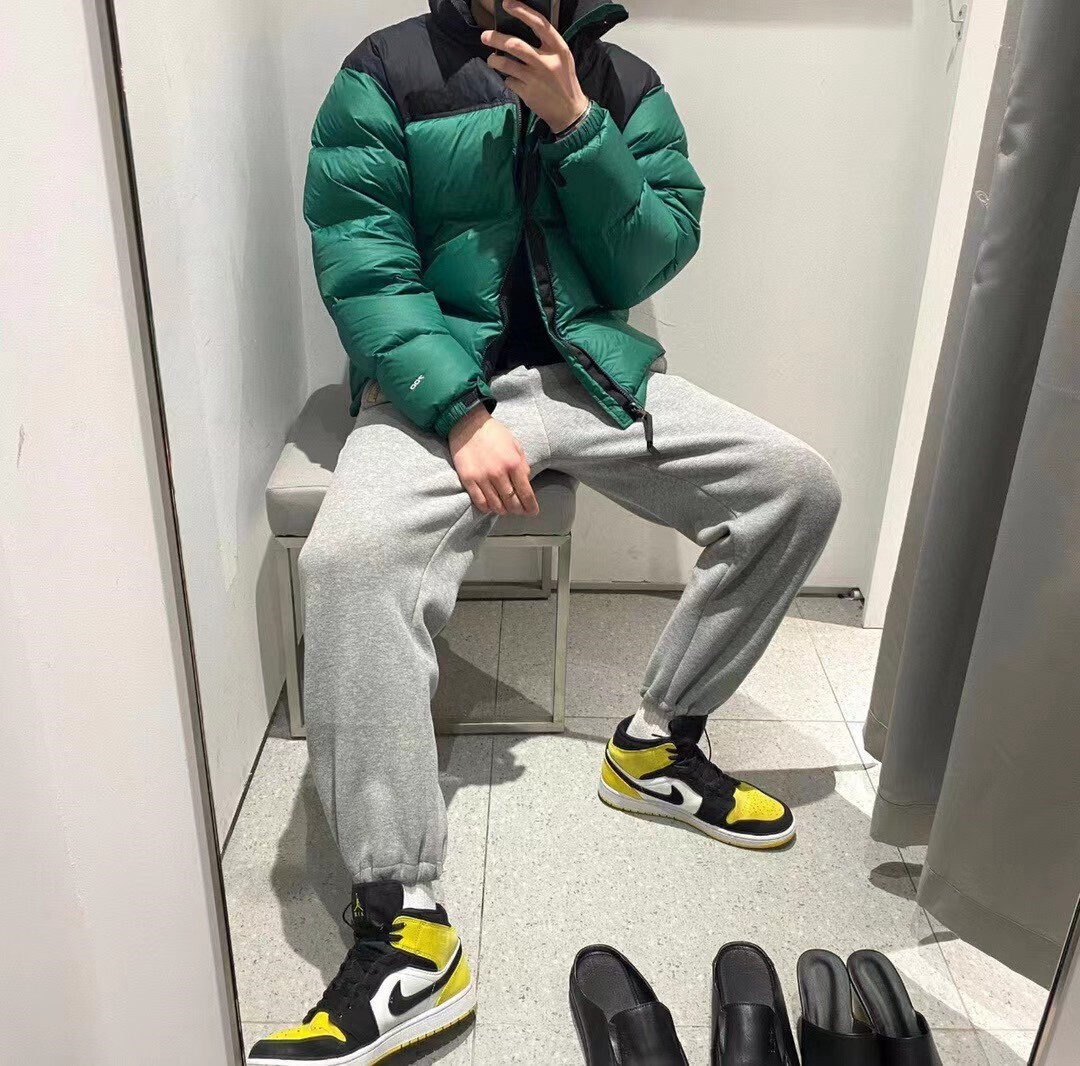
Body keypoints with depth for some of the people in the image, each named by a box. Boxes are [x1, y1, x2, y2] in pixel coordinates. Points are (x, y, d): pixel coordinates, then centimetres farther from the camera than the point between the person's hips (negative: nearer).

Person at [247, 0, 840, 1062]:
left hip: (592, 368, 4)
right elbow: (361, 267, -9)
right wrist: (464, 416, -20)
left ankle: (657, 742, 2)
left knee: (798, 486, -11)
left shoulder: (628, 87, 11)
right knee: (349, 558, -32)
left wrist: (575, 124, -11)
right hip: (440, 378, -3)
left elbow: (648, 264, 2)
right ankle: (404, 926, -26)